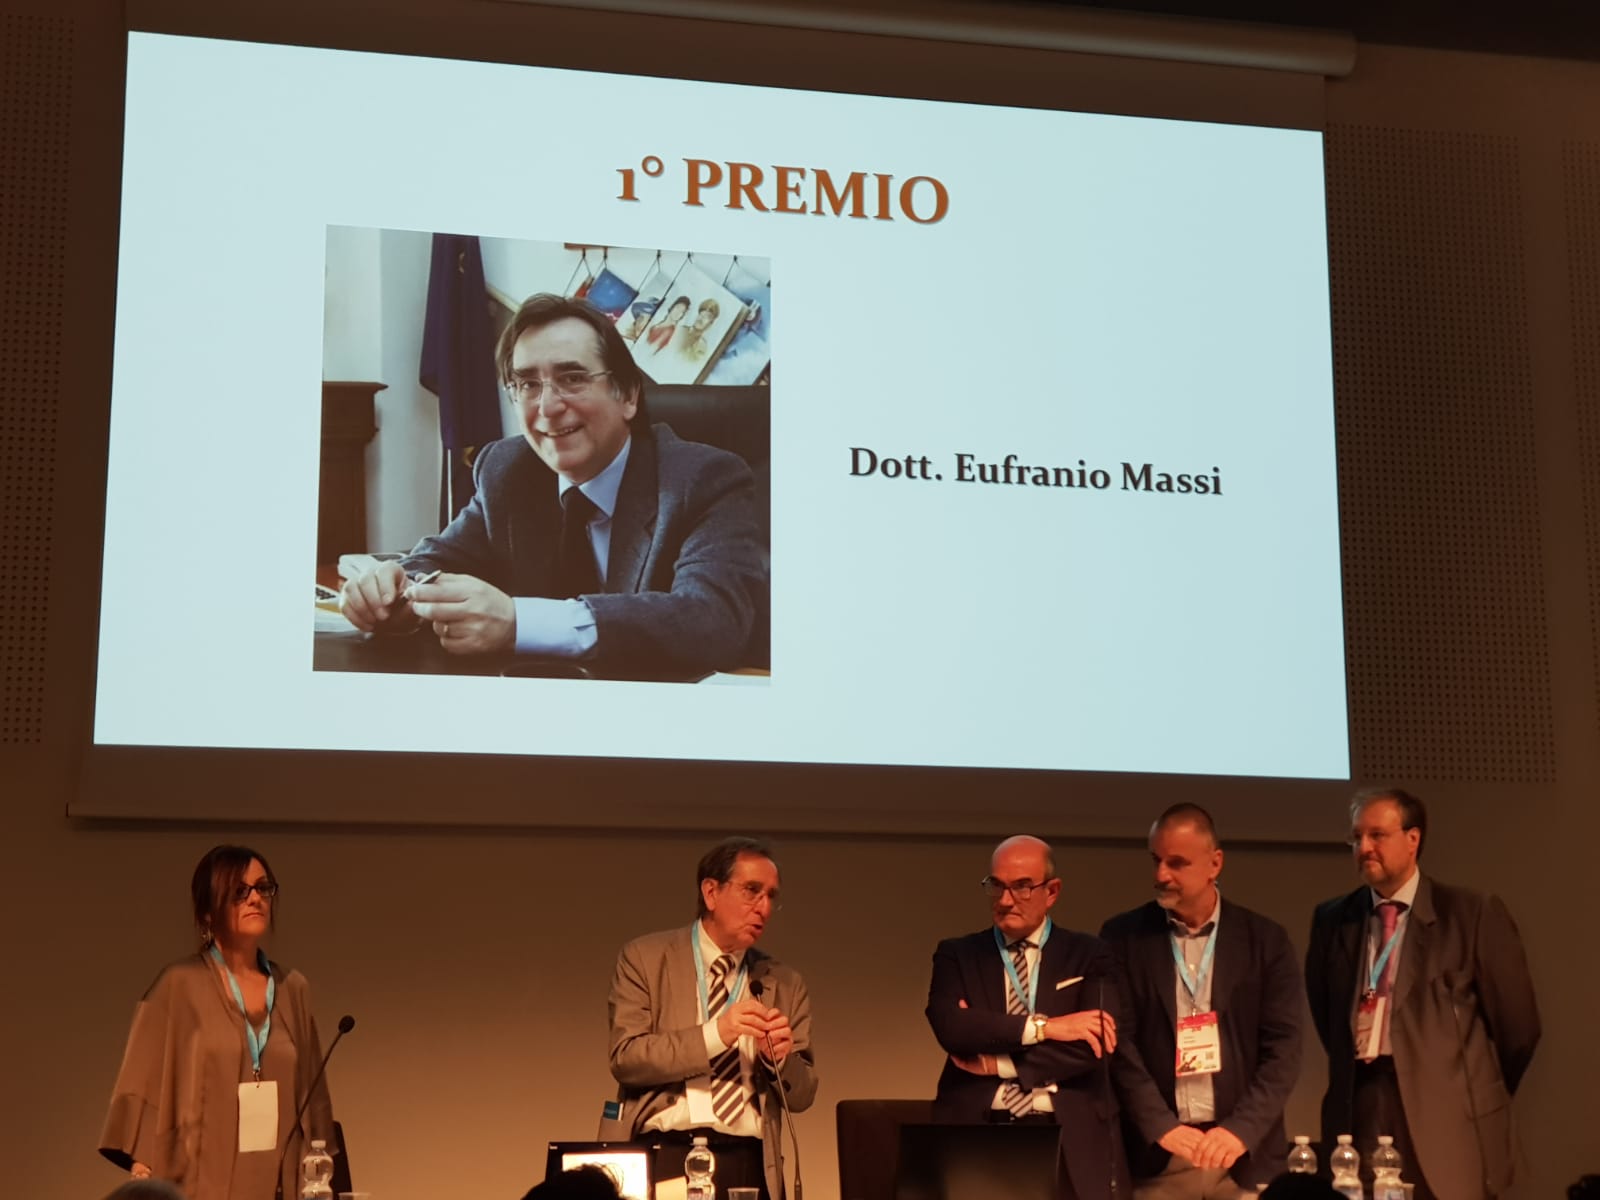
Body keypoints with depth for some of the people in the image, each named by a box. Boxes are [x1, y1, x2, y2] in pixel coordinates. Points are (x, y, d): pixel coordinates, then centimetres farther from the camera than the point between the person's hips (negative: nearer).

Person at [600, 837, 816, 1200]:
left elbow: (801, 1096, 11)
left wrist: (780, 1058, -10)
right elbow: (625, 1058, -8)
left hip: (749, 1166, 2)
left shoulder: (785, 984, 12)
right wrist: (714, 1035, -17)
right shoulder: (645, 958, 3)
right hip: (663, 1157, -2)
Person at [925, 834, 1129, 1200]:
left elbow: (1092, 1046, -7)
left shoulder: (1088, 956, 7)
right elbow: (949, 1026, -10)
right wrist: (1043, 1027, -14)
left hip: (1069, 1146, 0)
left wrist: (998, 1063, -7)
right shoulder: (957, 955, 9)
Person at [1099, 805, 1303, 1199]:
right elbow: (1118, 1043, -3)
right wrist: (1161, 1127, -14)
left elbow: (1282, 1048, -1)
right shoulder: (1123, 937, 4)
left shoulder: (1265, 939, 4)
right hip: (1156, 1156, 0)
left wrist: (1240, 1130, -14)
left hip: (1245, 1155, 0)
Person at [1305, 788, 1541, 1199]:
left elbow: (1517, 1022, 3)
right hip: (1359, 1112, 3)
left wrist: (1479, 1098, 11)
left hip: (1448, 1122, -3)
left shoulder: (1474, 913, -1)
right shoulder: (1332, 919, 10)